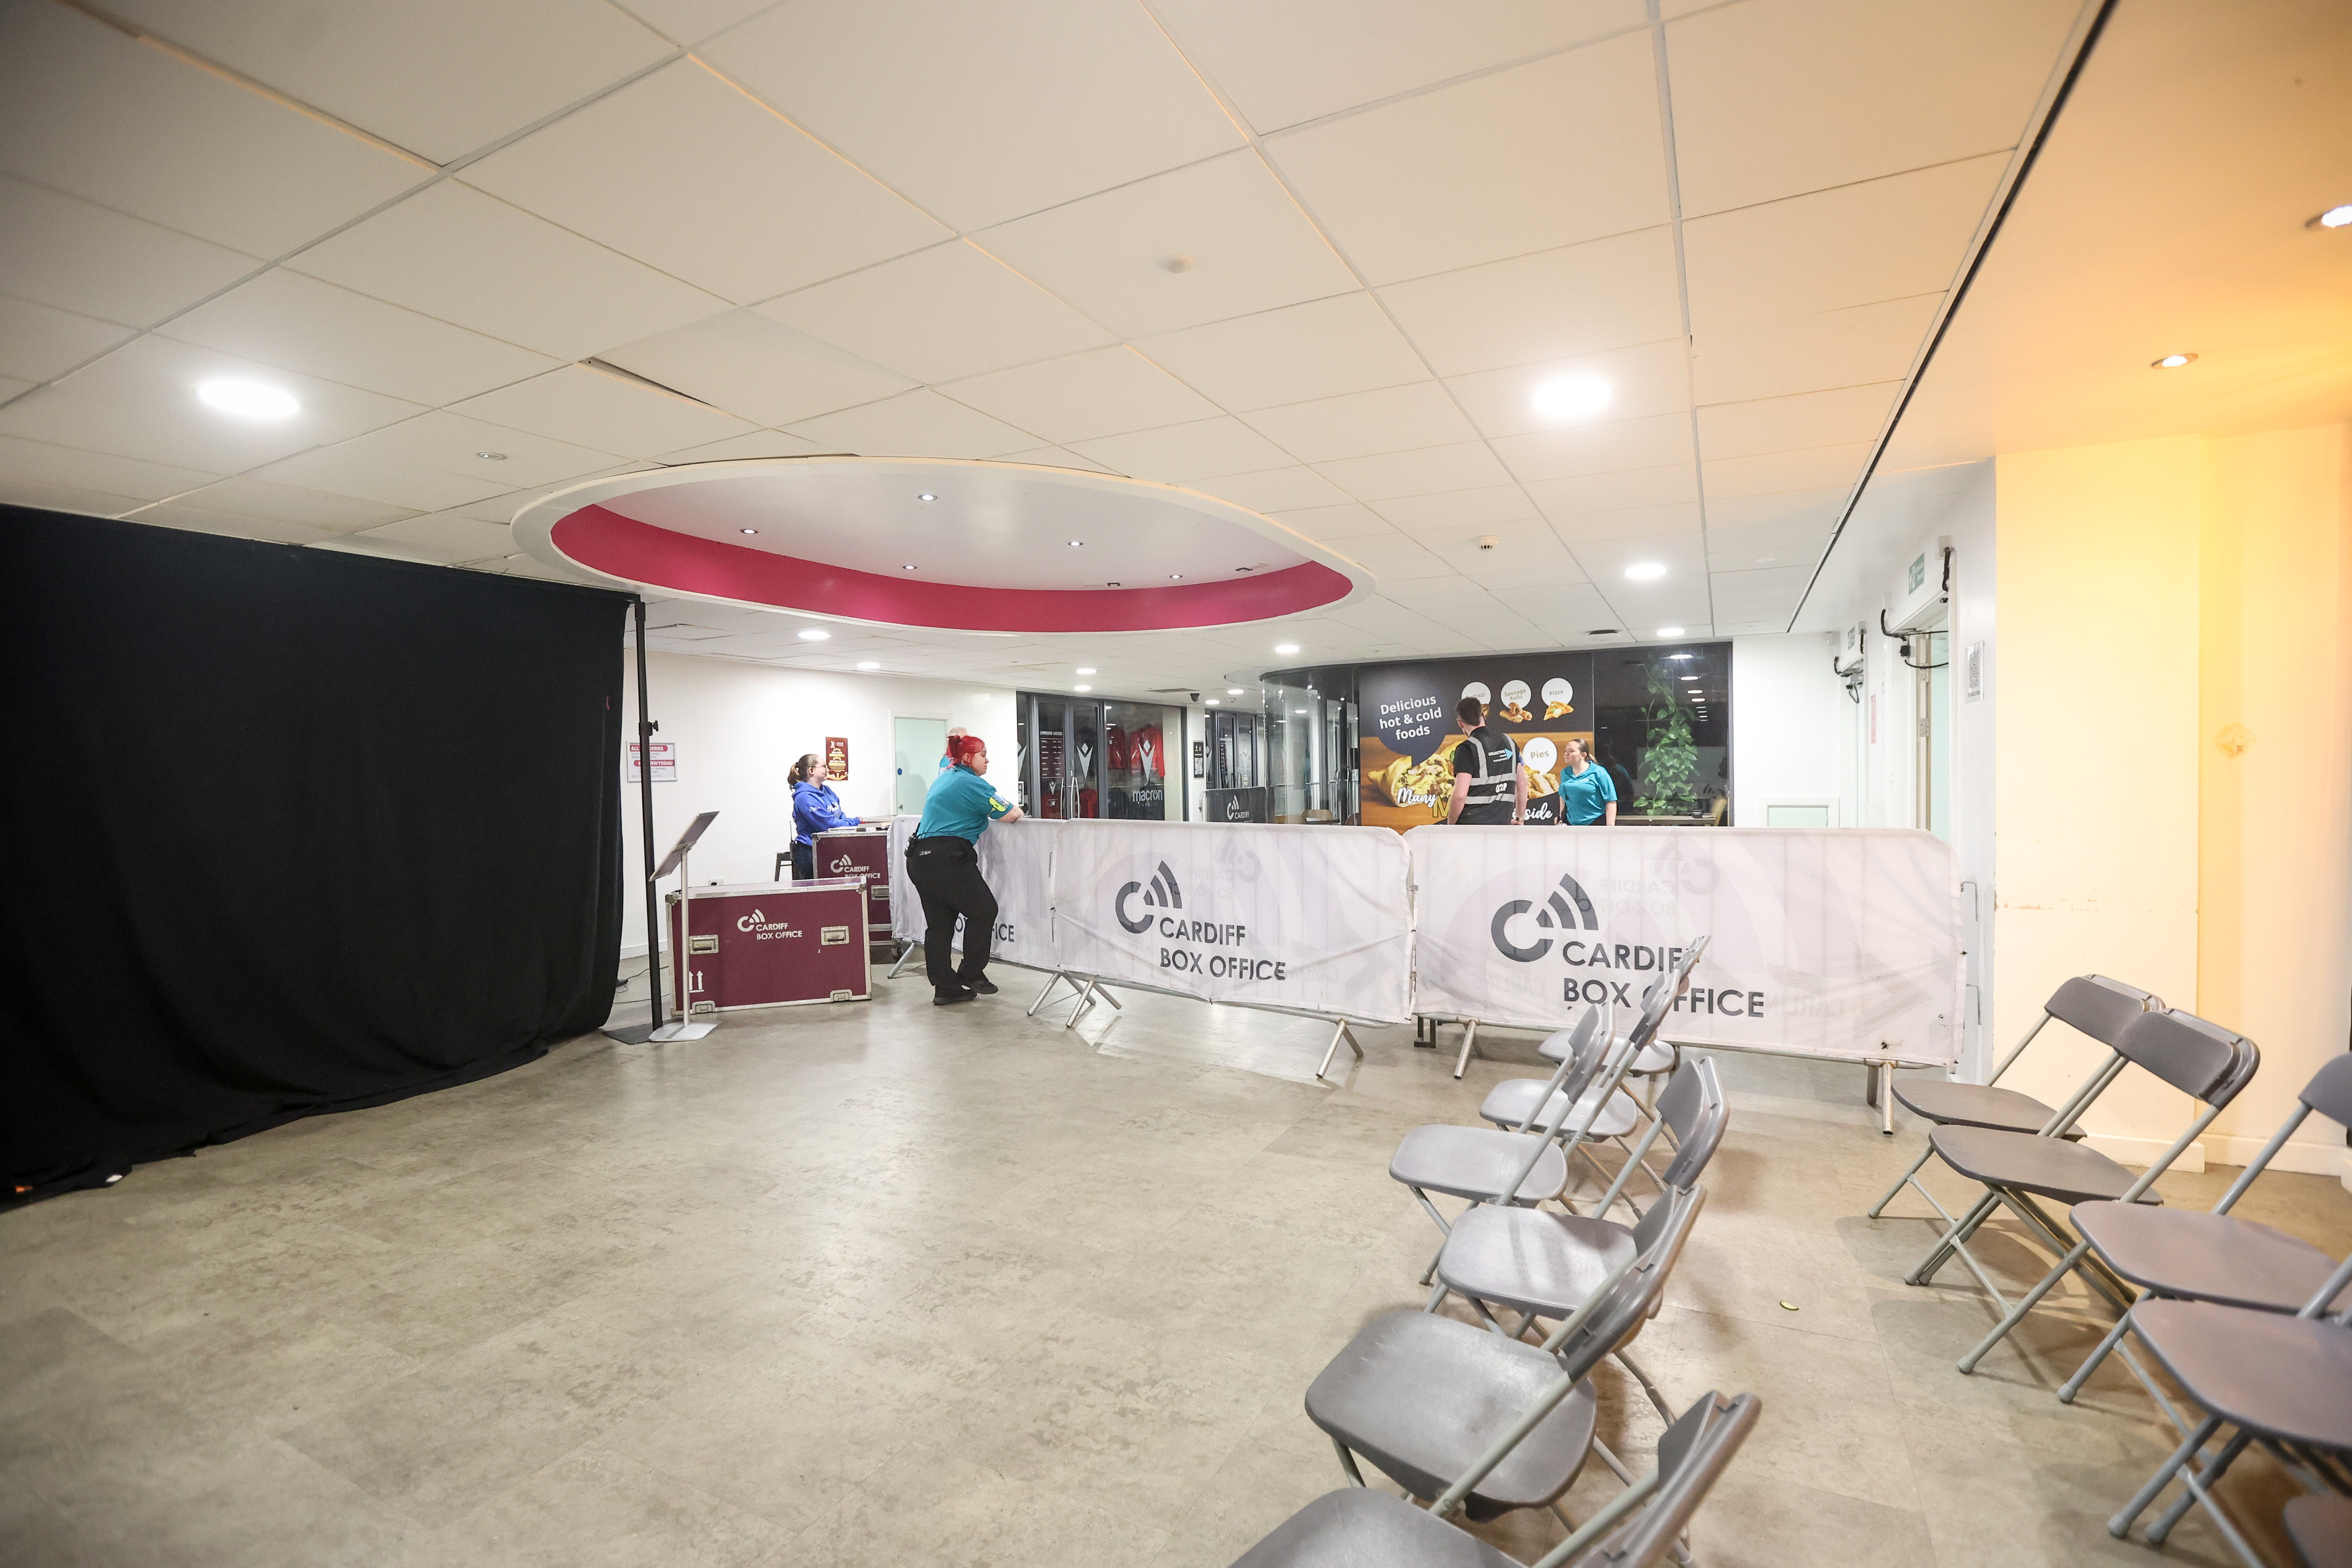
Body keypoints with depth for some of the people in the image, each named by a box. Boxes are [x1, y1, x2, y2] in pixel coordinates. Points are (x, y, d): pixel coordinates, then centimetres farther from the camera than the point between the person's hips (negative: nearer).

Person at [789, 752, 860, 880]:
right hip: (810, 853, -8)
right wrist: (854, 823, -11)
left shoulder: (827, 790, 12)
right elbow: (828, 825, -20)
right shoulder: (805, 797, -16)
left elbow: (840, 816, 17)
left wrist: (856, 822, -4)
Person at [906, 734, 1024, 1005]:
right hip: (947, 858, -9)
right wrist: (1017, 810, 15)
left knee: (939, 923, 10)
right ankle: (972, 974, 10)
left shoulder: (943, 779, 21)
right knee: (984, 910, 5)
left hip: (919, 858, 9)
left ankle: (945, 988, 13)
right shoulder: (972, 783, -7)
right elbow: (1009, 815, -8)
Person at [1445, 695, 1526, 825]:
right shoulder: (1508, 742, 10)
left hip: (1472, 825, -6)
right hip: (1502, 825, 6)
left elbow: (1460, 795, -17)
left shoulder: (1467, 748, -11)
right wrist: (1520, 818, 24)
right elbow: (1522, 784, 15)